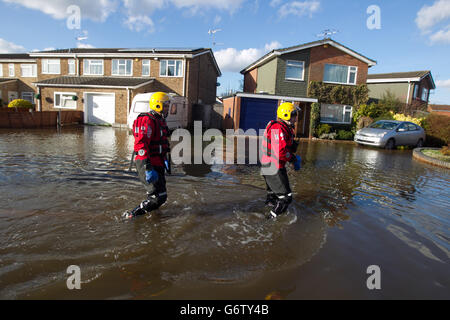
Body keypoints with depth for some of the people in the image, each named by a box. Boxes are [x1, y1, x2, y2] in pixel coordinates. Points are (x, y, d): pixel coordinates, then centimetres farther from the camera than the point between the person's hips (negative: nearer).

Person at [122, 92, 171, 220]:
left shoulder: (160, 121, 17)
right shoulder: (147, 121, -16)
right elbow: (141, 145, -25)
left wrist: (165, 160, 29)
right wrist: (148, 168, -31)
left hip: (157, 164, 10)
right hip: (147, 164, -10)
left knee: (161, 196, 16)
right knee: (159, 197, -12)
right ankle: (132, 215, -1)